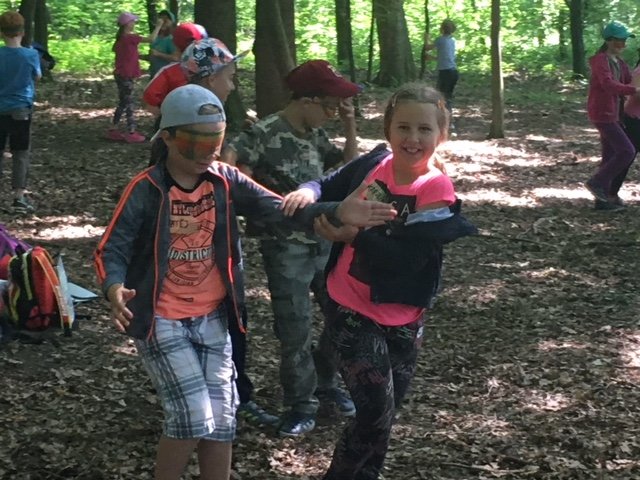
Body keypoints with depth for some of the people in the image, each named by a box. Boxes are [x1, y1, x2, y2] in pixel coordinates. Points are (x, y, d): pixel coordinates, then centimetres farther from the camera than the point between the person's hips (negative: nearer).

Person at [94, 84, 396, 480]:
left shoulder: (226, 181, -3)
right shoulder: (147, 190, -13)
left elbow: (280, 210, -13)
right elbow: (112, 248, -14)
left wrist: (336, 212, -29)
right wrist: (115, 289, -37)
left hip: (212, 318, 5)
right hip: (161, 321, -4)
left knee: (221, 420, 7)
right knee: (194, 417, -11)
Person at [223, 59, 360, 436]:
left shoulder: (317, 134, 5)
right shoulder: (264, 133, -17)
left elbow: (349, 166, 14)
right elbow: (230, 170, -23)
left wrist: (350, 125, 3)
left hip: (328, 242, 7)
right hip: (287, 249, -7)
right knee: (296, 331, -1)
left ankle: (327, 384, 33)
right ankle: (302, 405, 16)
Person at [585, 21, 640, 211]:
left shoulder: (619, 63, 14)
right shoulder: (600, 60, -14)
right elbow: (608, 85, -29)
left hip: (613, 114, 9)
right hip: (602, 114, -9)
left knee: (611, 156, 10)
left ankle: (604, 199, 15)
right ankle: (596, 182, -4)